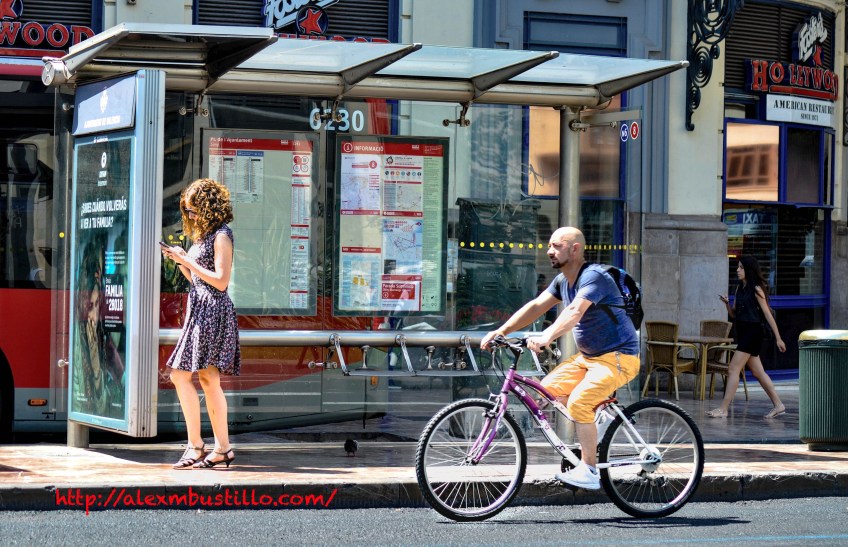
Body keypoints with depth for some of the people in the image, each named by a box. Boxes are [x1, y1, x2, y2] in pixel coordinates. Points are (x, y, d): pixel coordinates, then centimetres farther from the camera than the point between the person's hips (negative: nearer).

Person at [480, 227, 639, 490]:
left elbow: (575, 311, -37)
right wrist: (501, 331, -7)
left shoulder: (593, 276, -21)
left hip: (618, 357, -10)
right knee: (549, 388, 1)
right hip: (588, 356, 10)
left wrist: (546, 337, -51)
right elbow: (536, 306, 5)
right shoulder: (563, 280, 9)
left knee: (578, 401, -25)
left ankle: (589, 472, -18)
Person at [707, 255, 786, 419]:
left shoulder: (756, 289, -9)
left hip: (752, 332, -9)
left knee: (733, 369, -11)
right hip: (743, 332, 9)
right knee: (758, 372, 12)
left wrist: (778, 338, -10)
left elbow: (768, 314, -9)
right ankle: (778, 405, 19)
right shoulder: (740, 288, 14)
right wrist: (727, 303, -4)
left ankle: (723, 409, -11)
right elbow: (734, 314, 17)